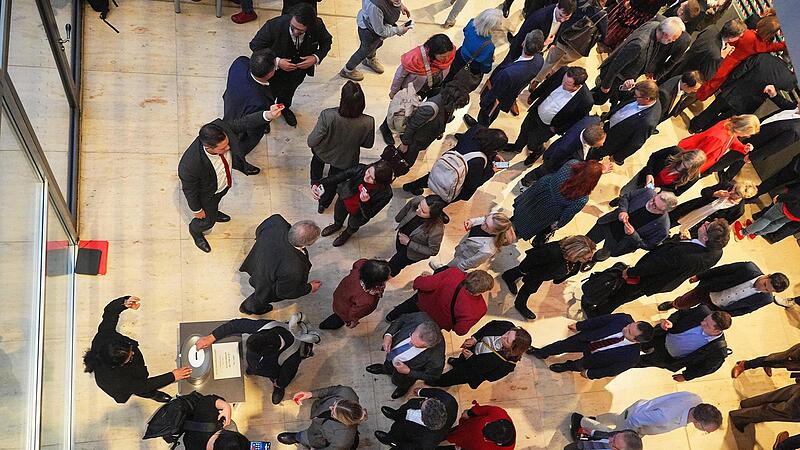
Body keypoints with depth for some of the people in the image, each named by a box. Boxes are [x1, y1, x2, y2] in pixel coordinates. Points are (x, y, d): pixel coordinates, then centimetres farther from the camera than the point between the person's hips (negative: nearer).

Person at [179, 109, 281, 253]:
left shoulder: (221, 128, -38)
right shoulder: (190, 165, -47)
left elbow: (244, 122, -24)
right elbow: (189, 190, -27)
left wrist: (268, 115, -42)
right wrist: (196, 210, -9)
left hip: (224, 184, 4)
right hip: (206, 194, -4)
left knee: (215, 204, 38)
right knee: (207, 221, 27)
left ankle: (213, 212, 73)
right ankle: (195, 230, 61)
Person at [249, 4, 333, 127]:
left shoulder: (318, 26, -31)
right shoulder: (274, 25, -38)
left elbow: (327, 41, -9)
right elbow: (255, 45, -25)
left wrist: (316, 58, -26)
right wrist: (276, 62, -36)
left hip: (301, 68, 3)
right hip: (275, 68, -3)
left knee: (290, 89, 34)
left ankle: (284, 107, 67)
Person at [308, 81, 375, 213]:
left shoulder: (327, 116, -41)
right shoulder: (368, 123, -35)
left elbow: (312, 142, -28)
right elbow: (368, 144, -14)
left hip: (323, 153, 0)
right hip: (345, 161, 1)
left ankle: (315, 181, 66)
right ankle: (323, 204, 58)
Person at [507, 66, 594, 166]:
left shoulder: (585, 101, -39)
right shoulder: (563, 72, -27)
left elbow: (577, 120, -19)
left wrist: (558, 129, -9)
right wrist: (533, 96, 10)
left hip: (548, 126, -4)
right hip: (536, 111, 4)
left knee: (532, 144, 18)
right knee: (524, 130, 29)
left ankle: (537, 151, 57)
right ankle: (517, 147, 62)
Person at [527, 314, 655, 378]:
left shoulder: (631, 357, -37)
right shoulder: (625, 319, -32)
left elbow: (613, 370, -19)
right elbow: (602, 320, -14)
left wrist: (590, 374, -5)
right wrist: (579, 325, -2)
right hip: (588, 339, 3)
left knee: (580, 366, 21)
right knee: (563, 345, 18)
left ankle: (569, 366, 58)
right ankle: (541, 353, 47)